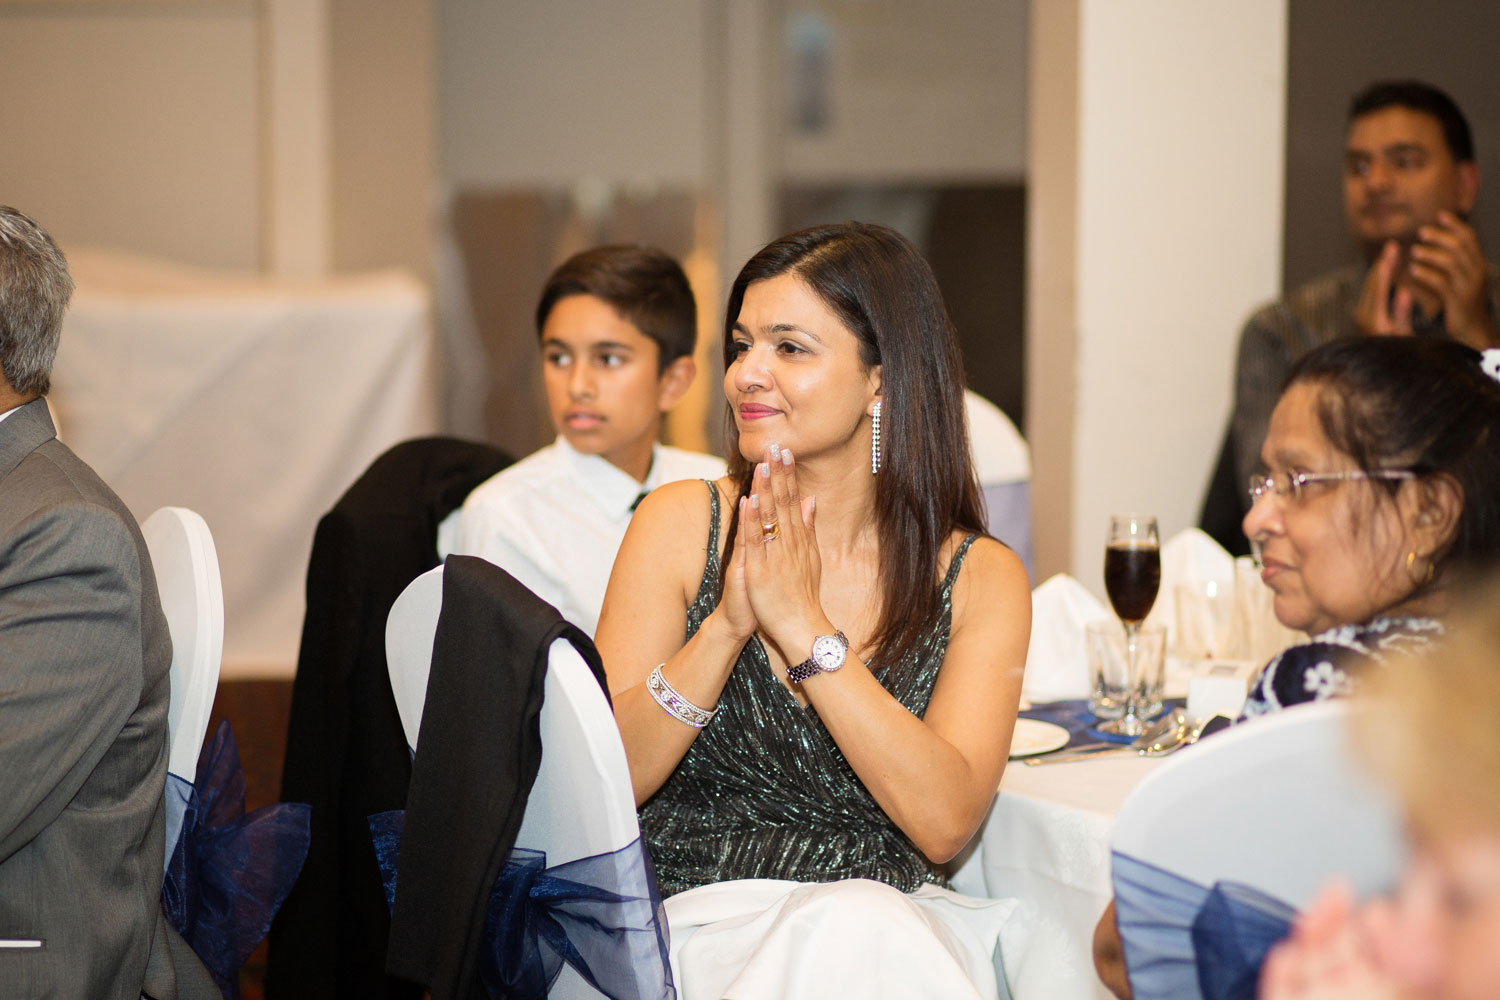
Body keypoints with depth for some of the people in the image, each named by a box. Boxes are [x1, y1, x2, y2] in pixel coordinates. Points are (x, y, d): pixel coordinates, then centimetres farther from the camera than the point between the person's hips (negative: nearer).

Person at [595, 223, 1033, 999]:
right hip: (691, 916, -1)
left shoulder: (979, 579, 3)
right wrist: (726, 624, -17)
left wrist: (805, 627, -16)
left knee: (859, 935, -34)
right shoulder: (681, 524, 4)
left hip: (894, 928, 2)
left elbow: (944, 822, -12)